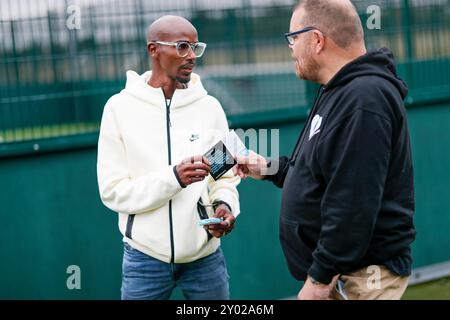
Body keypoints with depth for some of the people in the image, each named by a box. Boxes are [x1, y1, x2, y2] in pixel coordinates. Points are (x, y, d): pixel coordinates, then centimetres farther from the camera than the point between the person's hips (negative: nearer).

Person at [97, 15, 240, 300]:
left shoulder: (210, 106, 2)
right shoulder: (121, 107, -5)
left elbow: (225, 177, 7)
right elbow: (113, 191, -9)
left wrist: (225, 204, -14)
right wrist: (174, 178, -22)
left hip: (205, 255, 2)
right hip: (145, 259, -2)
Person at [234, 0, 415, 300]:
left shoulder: (363, 99, -22)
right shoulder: (340, 92, 14)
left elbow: (354, 205, -27)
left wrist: (320, 277, -24)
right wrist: (269, 169, 22)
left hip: (360, 278, -10)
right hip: (336, 272, 10)